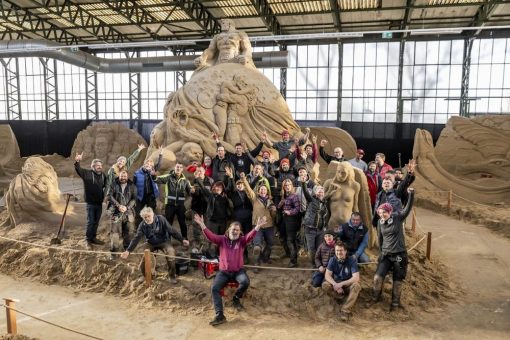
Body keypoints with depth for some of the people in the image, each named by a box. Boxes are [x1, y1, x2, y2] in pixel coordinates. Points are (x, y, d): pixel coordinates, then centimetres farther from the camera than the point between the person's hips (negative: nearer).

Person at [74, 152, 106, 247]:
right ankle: (88, 240, 14)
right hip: (91, 203, -5)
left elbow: (105, 186, 19)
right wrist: (77, 162, -44)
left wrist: (104, 196, 8)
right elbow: (78, 170, -26)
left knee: (96, 222, 15)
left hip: (99, 203, 5)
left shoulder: (103, 176, 5)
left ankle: (93, 238, 29)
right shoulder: (87, 173, -9)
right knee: (90, 222, 2)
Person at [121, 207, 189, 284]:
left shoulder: (161, 219, -21)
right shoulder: (142, 225, -14)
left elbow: (172, 231, -17)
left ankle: (172, 275, -5)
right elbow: (136, 238, -17)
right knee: (143, 259, -16)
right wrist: (128, 251, -29)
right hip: (151, 243, 3)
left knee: (171, 253, -29)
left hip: (164, 241, -2)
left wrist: (182, 240, -20)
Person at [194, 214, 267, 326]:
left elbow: (250, 236, -18)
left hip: (238, 271, -1)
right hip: (223, 272, 1)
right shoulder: (222, 239, 2)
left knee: (245, 282, -30)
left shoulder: (242, 240, 0)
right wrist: (202, 225, -29)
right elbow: (210, 236, -13)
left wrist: (257, 226, -38)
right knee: (214, 288, -20)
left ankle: (236, 298, 2)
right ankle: (219, 315, -18)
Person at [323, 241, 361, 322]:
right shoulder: (332, 260, -9)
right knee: (325, 285, -27)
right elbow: (327, 275, -15)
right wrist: (335, 284, -34)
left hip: (348, 285, -2)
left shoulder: (352, 260, -17)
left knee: (356, 285, -36)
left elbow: (356, 278, -24)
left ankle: (345, 310, -35)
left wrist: (341, 284, -30)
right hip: (336, 283, 2)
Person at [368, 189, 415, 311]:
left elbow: (408, 208, -22)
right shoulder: (380, 223, -1)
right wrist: (381, 252, 16)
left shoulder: (397, 217, -10)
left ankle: (395, 303, 27)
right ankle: (375, 298, 21)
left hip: (399, 254, -3)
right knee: (378, 277, -3)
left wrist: (411, 195, -34)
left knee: (397, 281, 8)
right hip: (386, 254, 3)